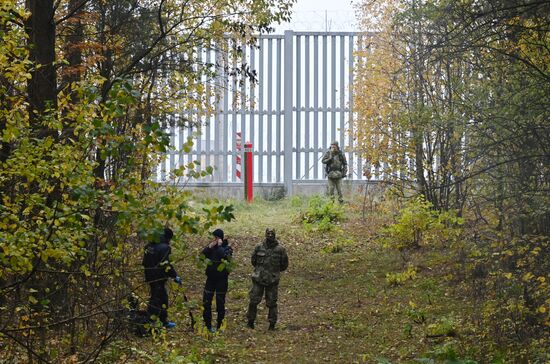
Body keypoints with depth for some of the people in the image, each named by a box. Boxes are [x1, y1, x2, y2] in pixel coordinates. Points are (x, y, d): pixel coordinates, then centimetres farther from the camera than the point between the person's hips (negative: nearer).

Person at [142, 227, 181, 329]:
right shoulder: (164, 247, -16)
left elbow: (145, 263, 16)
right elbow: (166, 265, -21)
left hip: (149, 277, 9)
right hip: (158, 278, -9)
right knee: (156, 301, -6)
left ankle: (165, 322, 28)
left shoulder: (150, 246, 10)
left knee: (163, 299, 20)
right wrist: (175, 276, -15)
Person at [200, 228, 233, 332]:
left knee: (220, 302, 3)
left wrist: (220, 245, -17)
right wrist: (209, 247, -14)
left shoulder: (227, 248, -6)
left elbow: (224, 256, -26)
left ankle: (220, 326, 11)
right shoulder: (211, 247, 7)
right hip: (211, 277, 4)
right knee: (206, 301, 2)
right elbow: (202, 255, -3)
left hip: (221, 279, -4)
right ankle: (207, 324, 11)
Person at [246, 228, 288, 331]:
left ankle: (272, 324, 14)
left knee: (272, 303, 5)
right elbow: (253, 261, 15)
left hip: (272, 280, -1)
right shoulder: (259, 248, 1)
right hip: (258, 279, 1)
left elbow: (284, 265, 6)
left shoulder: (280, 249, -4)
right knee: (254, 301, 1)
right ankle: (250, 321, 15)